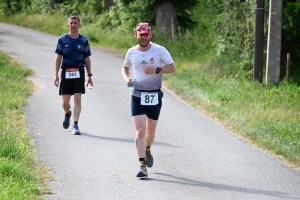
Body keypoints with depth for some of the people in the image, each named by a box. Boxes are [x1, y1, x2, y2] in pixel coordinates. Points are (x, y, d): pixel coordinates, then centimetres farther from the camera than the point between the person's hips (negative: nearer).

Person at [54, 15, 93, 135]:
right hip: (66, 72, 0)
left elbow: (87, 59, 10)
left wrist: (89, 76, 8)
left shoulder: (84, 40, 4)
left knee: (77, 99, -8)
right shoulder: (62, 40, 3)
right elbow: (58, 58, 4)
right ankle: (67, 114, 37)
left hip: (79, 73, 0)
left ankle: (75, 125, -4)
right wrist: (56, 75, -2)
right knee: (65, 101, 3)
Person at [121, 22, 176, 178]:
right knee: (140, 131, -13)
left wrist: (156, 70, -19)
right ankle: (142, 166, -13)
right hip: (137, 96, 0)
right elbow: (125, 68, 20)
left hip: (154, 96, 0)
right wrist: (126, 78, -2)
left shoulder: (159, 50, -4)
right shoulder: (131, 52, 4)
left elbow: (172, 68, -3)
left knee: (150, 131, 14)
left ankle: (147, 150, 47)